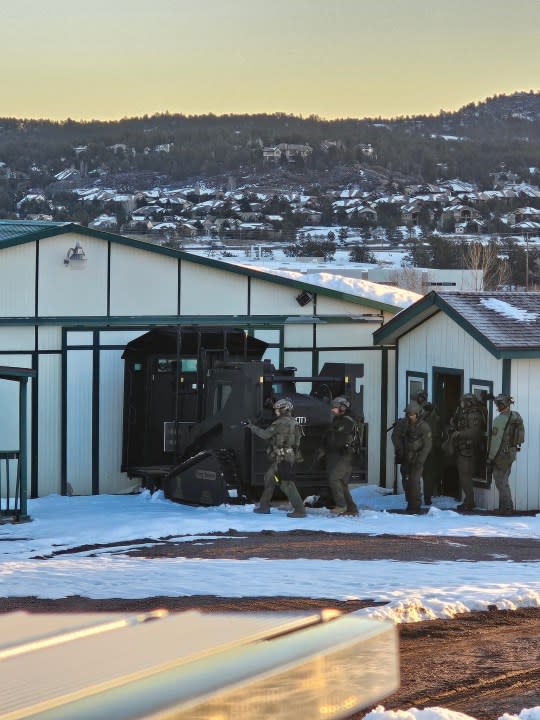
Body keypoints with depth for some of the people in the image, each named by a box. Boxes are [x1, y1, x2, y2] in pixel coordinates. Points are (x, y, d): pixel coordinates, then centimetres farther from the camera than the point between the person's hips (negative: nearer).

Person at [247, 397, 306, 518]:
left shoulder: (280, 423, -14)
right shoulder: (293, 423, 12)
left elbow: (265, 434, -13)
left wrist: (252, 427, 1)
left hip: (282, 458, -10)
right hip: (290, 456, 10)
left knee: (287, 483, -10)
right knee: (269, 478, 19)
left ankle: (300, 510, -15)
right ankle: (264, 506, 27)